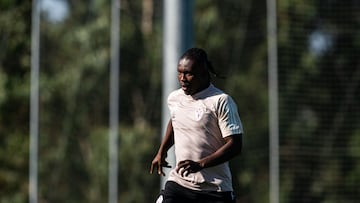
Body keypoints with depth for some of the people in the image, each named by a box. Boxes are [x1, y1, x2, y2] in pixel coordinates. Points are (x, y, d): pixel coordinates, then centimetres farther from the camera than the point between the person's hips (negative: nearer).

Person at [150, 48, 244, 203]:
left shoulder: (222, 101, -12)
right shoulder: (174, 98, 6)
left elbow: (235, 145, -17)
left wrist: (200, 164, -25)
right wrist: (162, 152, 26)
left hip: (215, 189, -4)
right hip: (178, 182, 4)